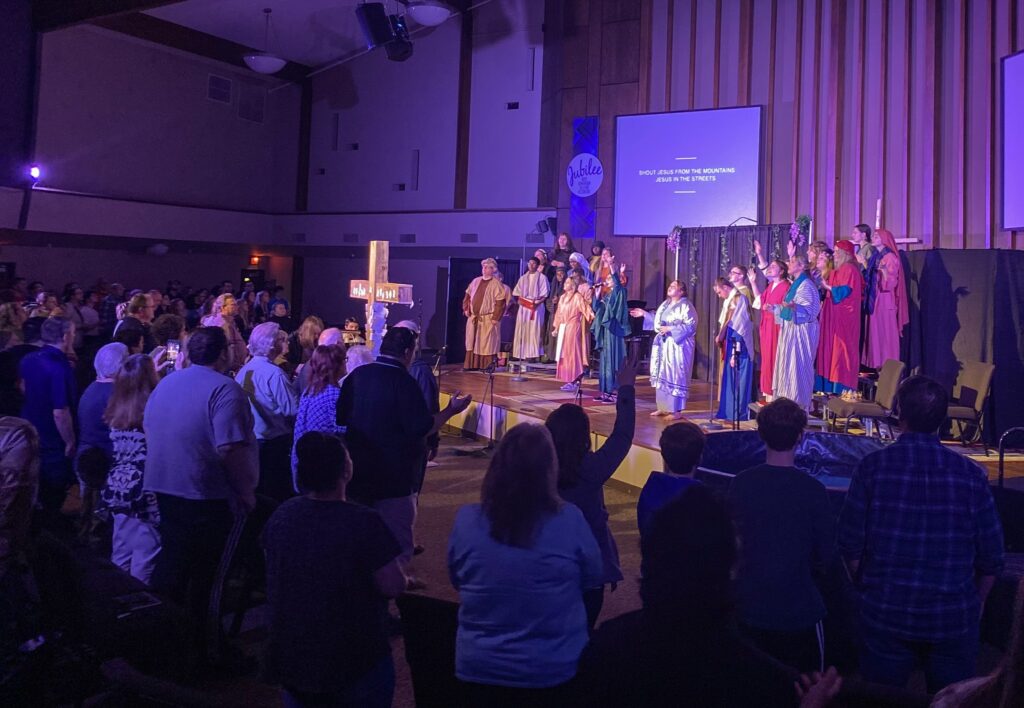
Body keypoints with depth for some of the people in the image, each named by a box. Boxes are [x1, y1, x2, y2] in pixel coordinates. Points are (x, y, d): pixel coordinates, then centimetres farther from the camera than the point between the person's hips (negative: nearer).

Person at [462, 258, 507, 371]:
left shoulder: (496, 283, -8)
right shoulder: (476, 281, 11)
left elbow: (500, 302, -12)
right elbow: (468, 295, 19)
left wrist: (495, 318, -16)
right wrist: (466, 309, 7)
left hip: (488, 318, -6)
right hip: (473, 317, 6)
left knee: (487, 343, -3)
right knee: (472, 341, 9)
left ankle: (488, 365, 3)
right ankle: (472, 364, 16)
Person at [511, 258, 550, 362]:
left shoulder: (542, 277, 0)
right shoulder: (523, 278, 15)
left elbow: (545, 294, -3)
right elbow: (517, 293, 16)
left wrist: (537, 302, -13)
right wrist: (519, 300, 0)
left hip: (536, 307, -5)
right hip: (524, 307, 5)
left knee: (533, 330, -7)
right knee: (522, 330, 1)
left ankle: (533, 355, -8)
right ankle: (522, 354, 4)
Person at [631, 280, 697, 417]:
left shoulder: (685, 306, -10)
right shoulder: (665, 304, 14)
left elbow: (690, 326, -17)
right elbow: (658, 321, 19)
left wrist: (670, 329, -22)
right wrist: (644, 314, 12)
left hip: (677, 346, -8)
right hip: (663, 345, 8)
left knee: (674, 376, -7)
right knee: (662, 376, 10)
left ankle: (677, 410, -2)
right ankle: (663, 407, 17)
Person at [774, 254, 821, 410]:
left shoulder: (806, 284, -13)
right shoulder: (794, 284, 15)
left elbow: (808, 310, -21)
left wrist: (793, 306, -38)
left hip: (800, 330, -10)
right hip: (791, 329, 10)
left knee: (797, 366, -7)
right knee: (788, 365, 11)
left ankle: (799, 402, -2)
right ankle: (789, 401, 18)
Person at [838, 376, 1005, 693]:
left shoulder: (873, 466, -11)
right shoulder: (971, 473, -8)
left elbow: (851, 545, -6)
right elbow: (991, 558, -1)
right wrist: (976, 602, 16)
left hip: (885, 615, -1)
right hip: (954, 619, 1)